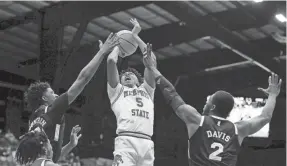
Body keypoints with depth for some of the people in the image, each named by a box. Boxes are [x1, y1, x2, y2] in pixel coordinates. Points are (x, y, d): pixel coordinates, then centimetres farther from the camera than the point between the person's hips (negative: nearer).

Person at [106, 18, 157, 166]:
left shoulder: (147, 89, 30)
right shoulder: (117, 90, 24)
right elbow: (111, 60, 14)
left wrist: (135, 36, 33)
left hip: (147, 143, 3)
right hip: (126, 141, -3)